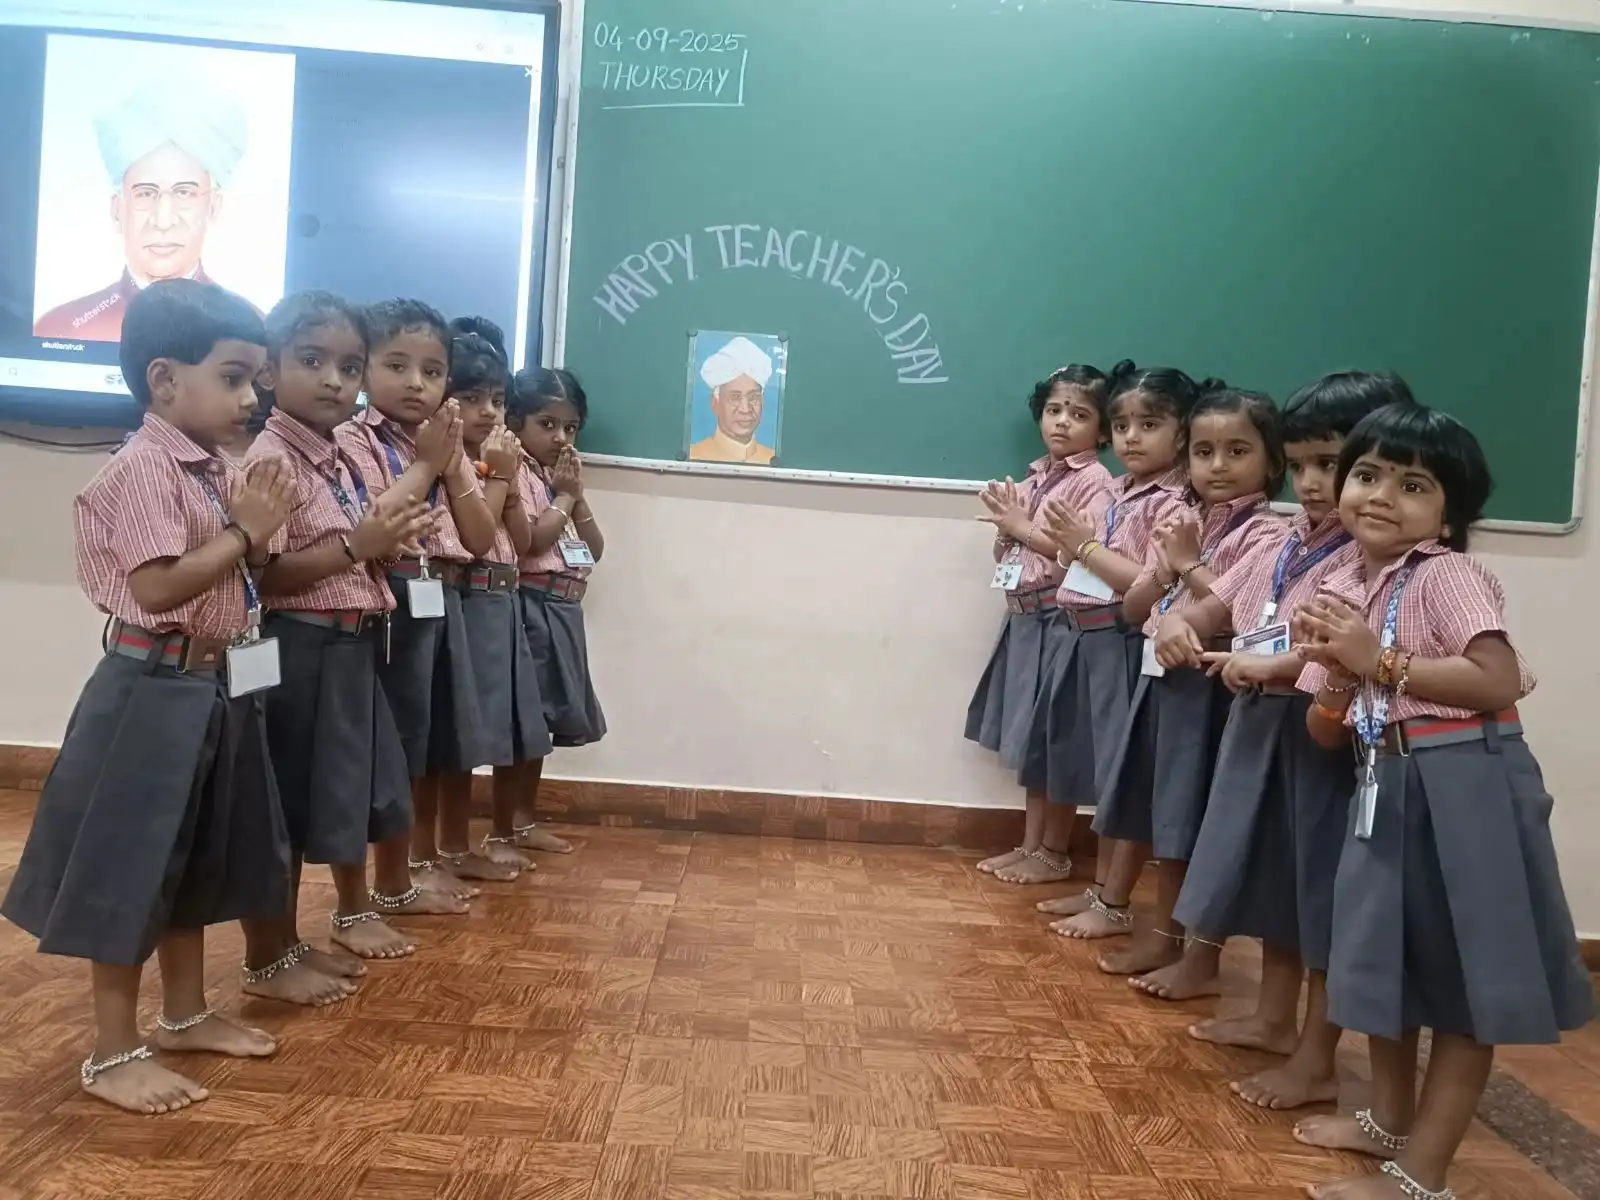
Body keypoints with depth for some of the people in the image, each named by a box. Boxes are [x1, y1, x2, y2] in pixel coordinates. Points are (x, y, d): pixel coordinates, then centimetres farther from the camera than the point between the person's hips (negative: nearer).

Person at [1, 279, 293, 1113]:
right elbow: (159, 587, -26)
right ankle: (112, 1053, 16)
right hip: (154, 691, -10)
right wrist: (243, 533, -19)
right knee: (130, 869, 2)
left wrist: (258, 535, 2)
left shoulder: (214, 470, 11)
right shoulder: (143, 468, -17)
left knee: (195, 860, 19)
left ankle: (186, 1014, 35)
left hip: (214, 688, 10)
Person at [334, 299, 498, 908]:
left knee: (435, 741, 16)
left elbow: (482, 539, 7)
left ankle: (425, 858, 31)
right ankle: (390, 880, 14)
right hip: (389, 603, -7)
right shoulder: (352, 440, -7)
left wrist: (453, 468, -4)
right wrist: (425, 465, -13)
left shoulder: (447, 445, 14)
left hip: (443, 602, 7)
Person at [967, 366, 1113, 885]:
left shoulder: (1096, 481, -9)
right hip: (1024, 617, 7)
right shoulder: (1033, 478, 13)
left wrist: (1024, 528, -18)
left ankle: (1053, 853, 14)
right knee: (1032, 739, 13)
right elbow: (1004, 556, 17)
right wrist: (1006, 526, -4)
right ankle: (1029, 845, 23)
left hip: (1063, 619, -7)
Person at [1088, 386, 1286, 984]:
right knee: (1144, 797, 18)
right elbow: (1132, 609, 9)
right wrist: (1163, 570, -8)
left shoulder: (1264, 533, -11)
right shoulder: (1177, 524, 10)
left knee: (1183, 807, 3)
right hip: (1159, 676, 7)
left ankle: (1166, 931, 17)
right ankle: (1114, 899, 33)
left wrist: (1191, 566, -19)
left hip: (1206, 684, -7)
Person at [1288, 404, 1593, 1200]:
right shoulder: (1339, 592, 8)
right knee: (1388, 958, 20)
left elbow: (1498, 683, -24)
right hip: (1386, 790, 8)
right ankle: (1390, 1119, 40)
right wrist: (1336, 676, -12)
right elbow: (1328, 733, 8)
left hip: (1463, 790, -8)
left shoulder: (1447, 576, -11)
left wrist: (1382, 662, -19)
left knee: (1465, 981, 4)